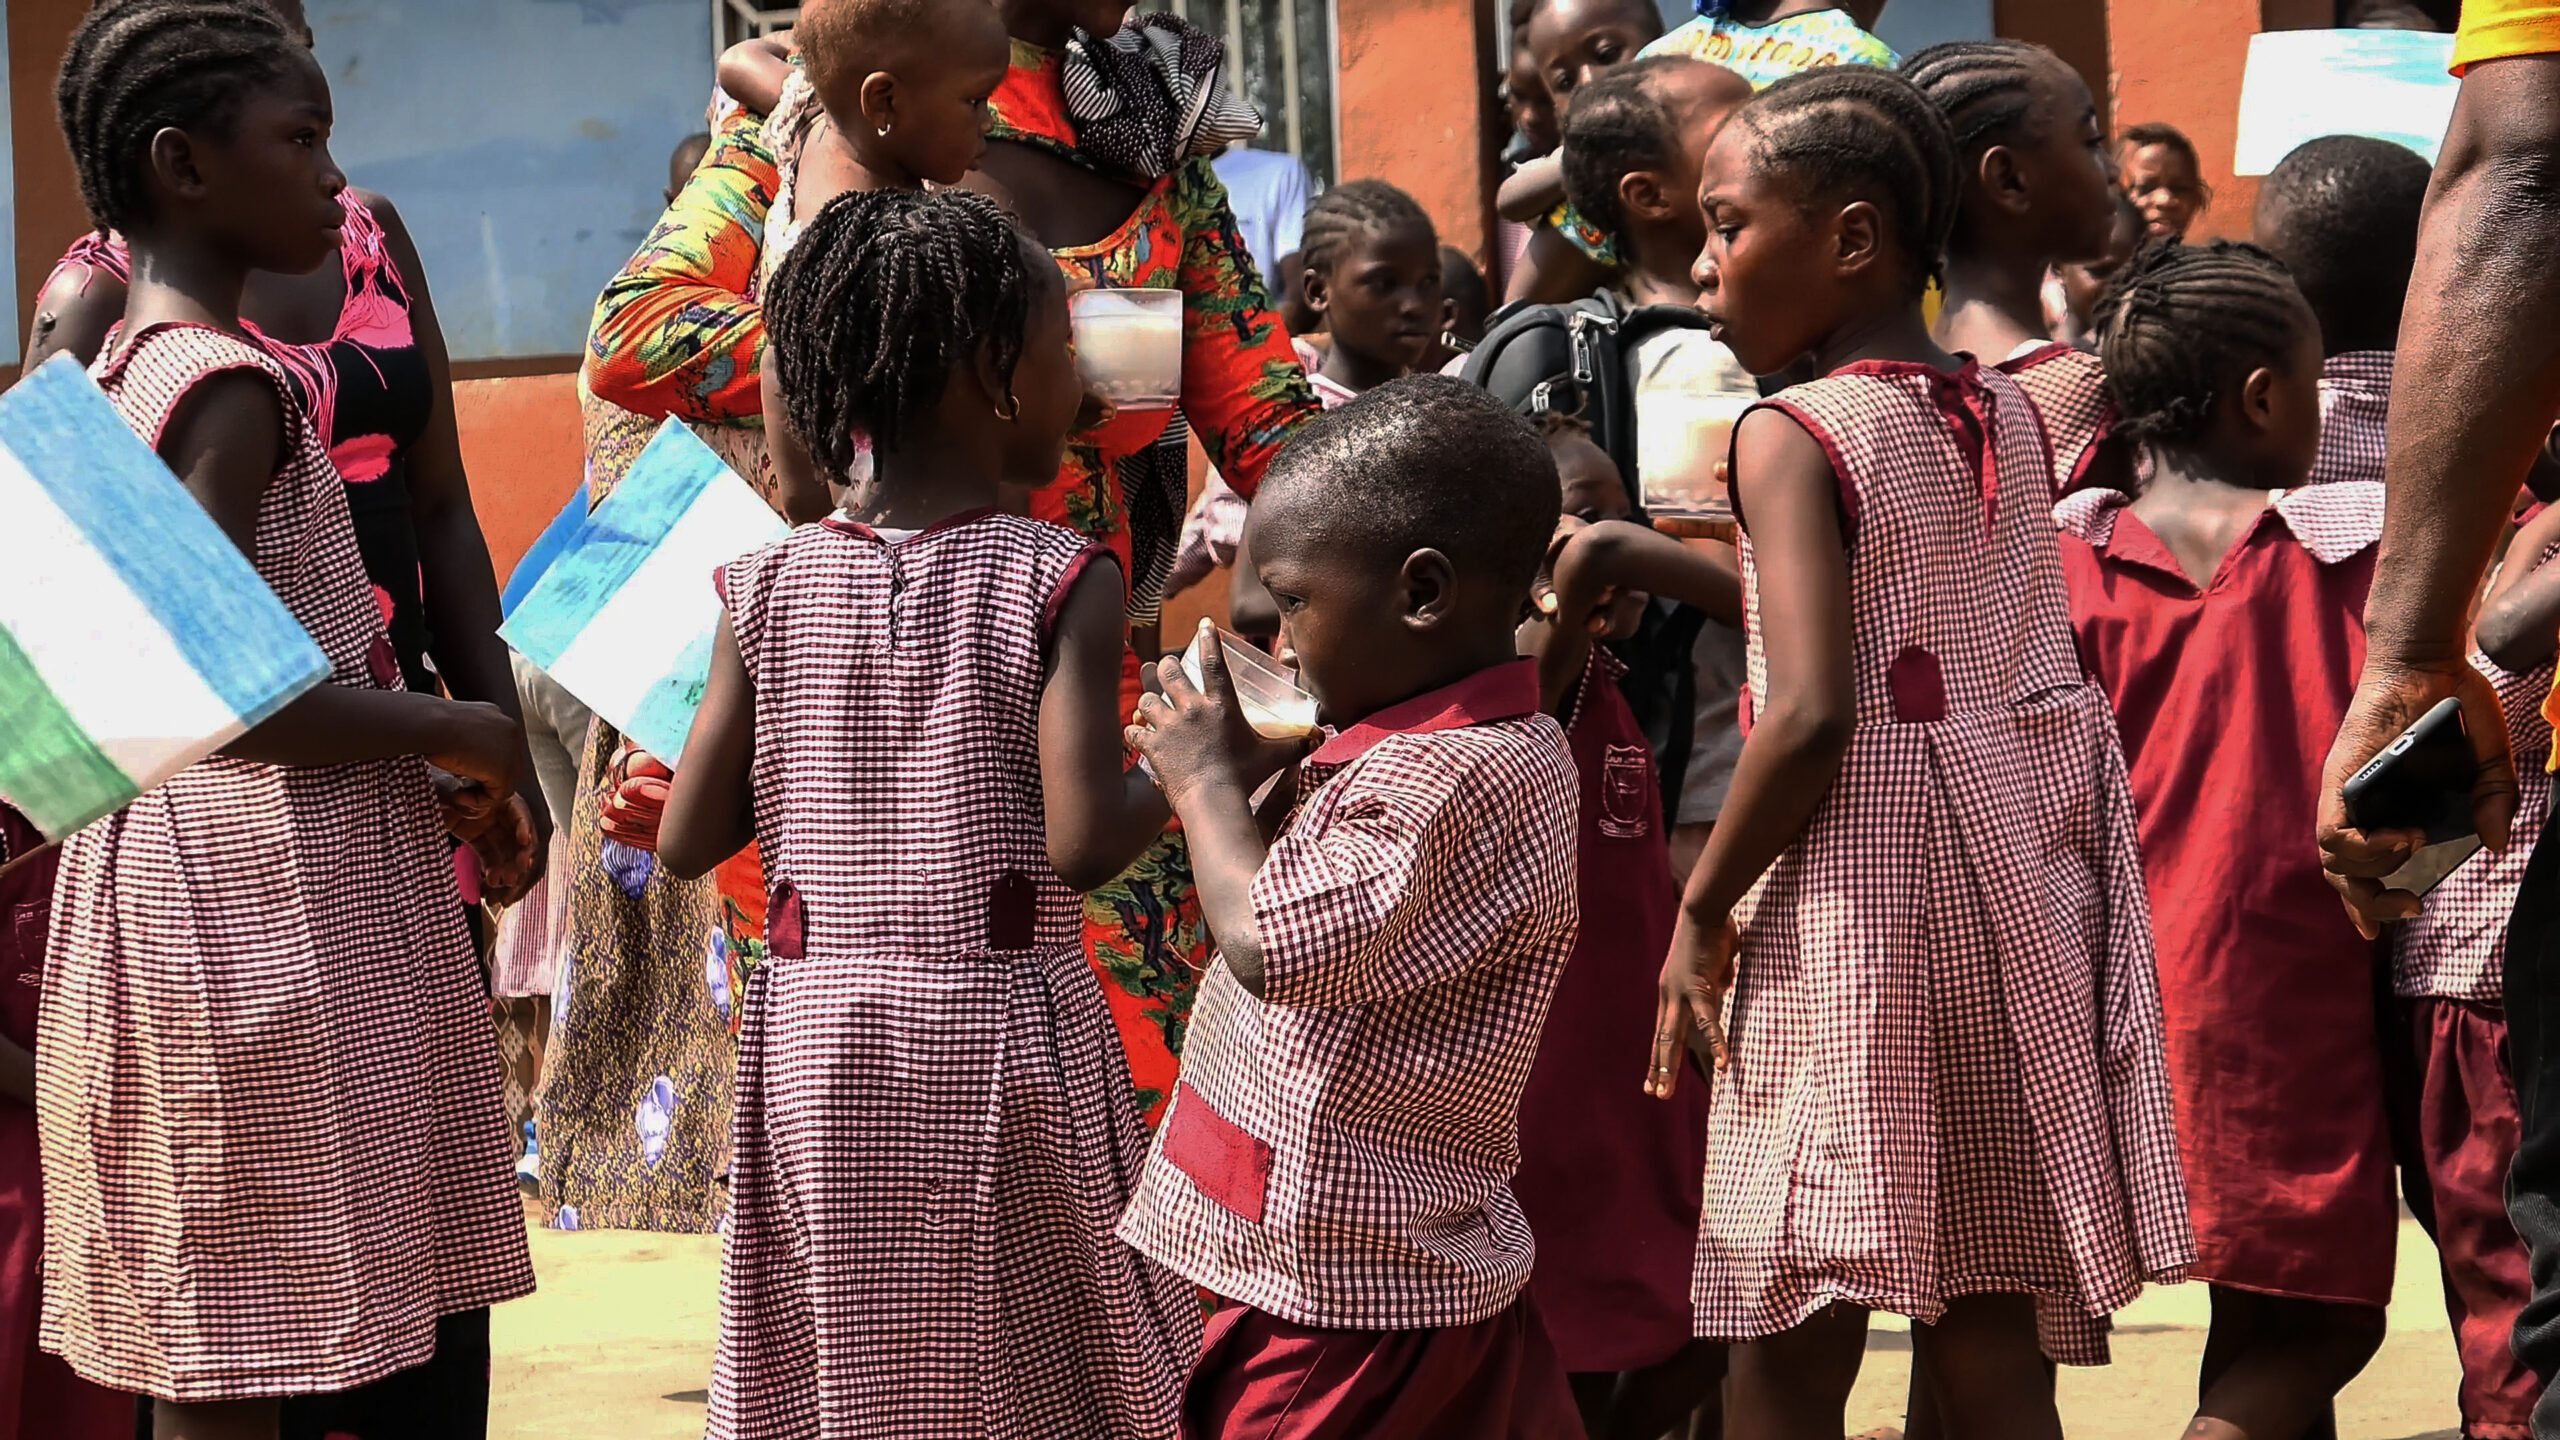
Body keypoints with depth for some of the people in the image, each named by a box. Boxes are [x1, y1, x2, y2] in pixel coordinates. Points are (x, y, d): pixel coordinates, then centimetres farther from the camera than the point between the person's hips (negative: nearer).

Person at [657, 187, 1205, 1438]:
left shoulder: (769, 590, 1)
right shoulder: (1062, 585, -9)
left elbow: (686, 843, 1)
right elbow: (1081, 844, -18)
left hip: (816, 1041, 3)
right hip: (1003, 1027, -3)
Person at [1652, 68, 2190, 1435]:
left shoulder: (1790, 437, -11)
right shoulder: (2012, 416, 9)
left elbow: (1812, 715, -20)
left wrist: (1703, 908, -9)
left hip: (1856, 904, -7)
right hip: (2019, 896, 7)